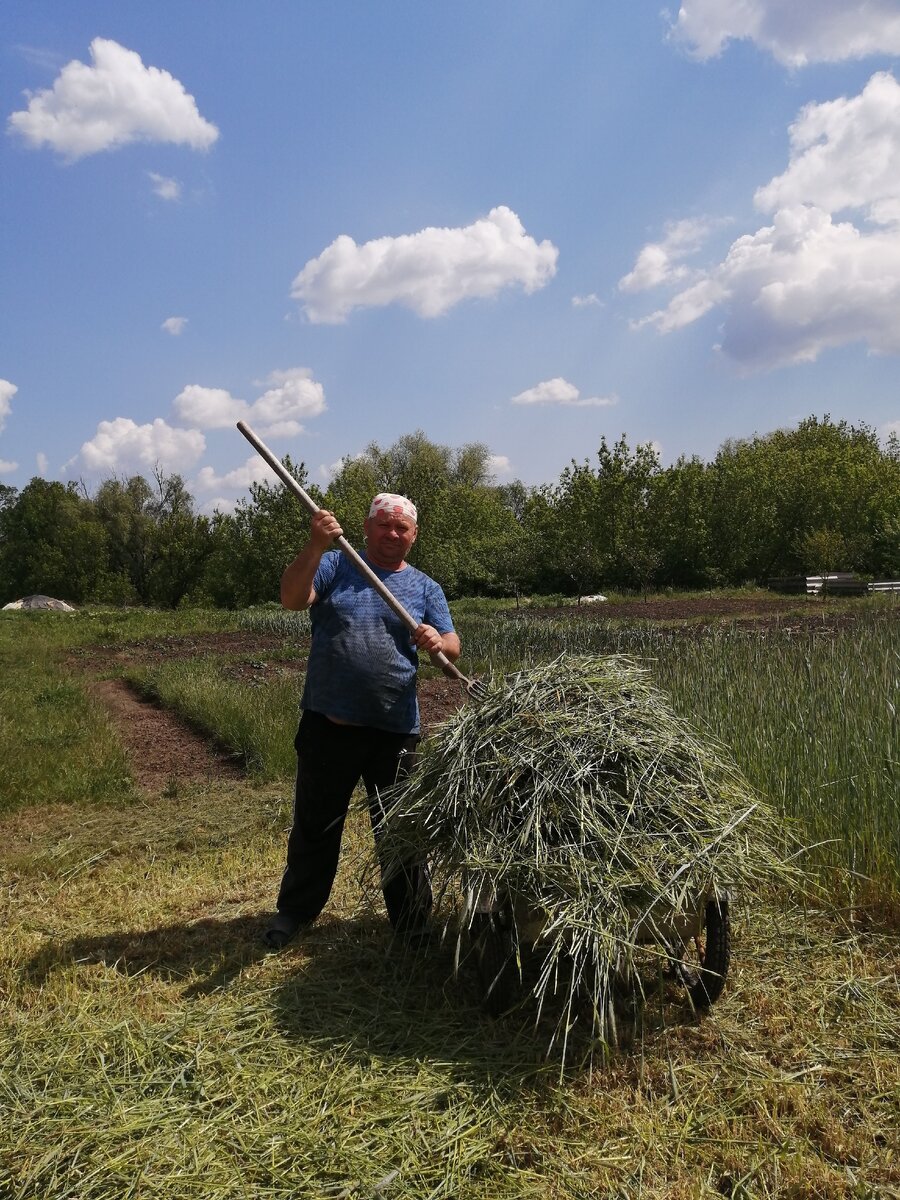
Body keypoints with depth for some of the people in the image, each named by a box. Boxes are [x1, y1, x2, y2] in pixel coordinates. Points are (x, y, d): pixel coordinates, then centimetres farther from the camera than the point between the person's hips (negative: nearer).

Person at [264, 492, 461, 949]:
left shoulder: (425, 588, 8)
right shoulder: (334, 565, 3)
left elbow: (452, 648, 2)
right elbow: (292, 598, -14)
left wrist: (437, 642, -22)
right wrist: (315, 546, -28)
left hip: (394, 729, 1)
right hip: (327, 722, 0)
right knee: (314, 824, 15)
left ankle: (412, 922, 25)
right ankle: (295, 910, 33)